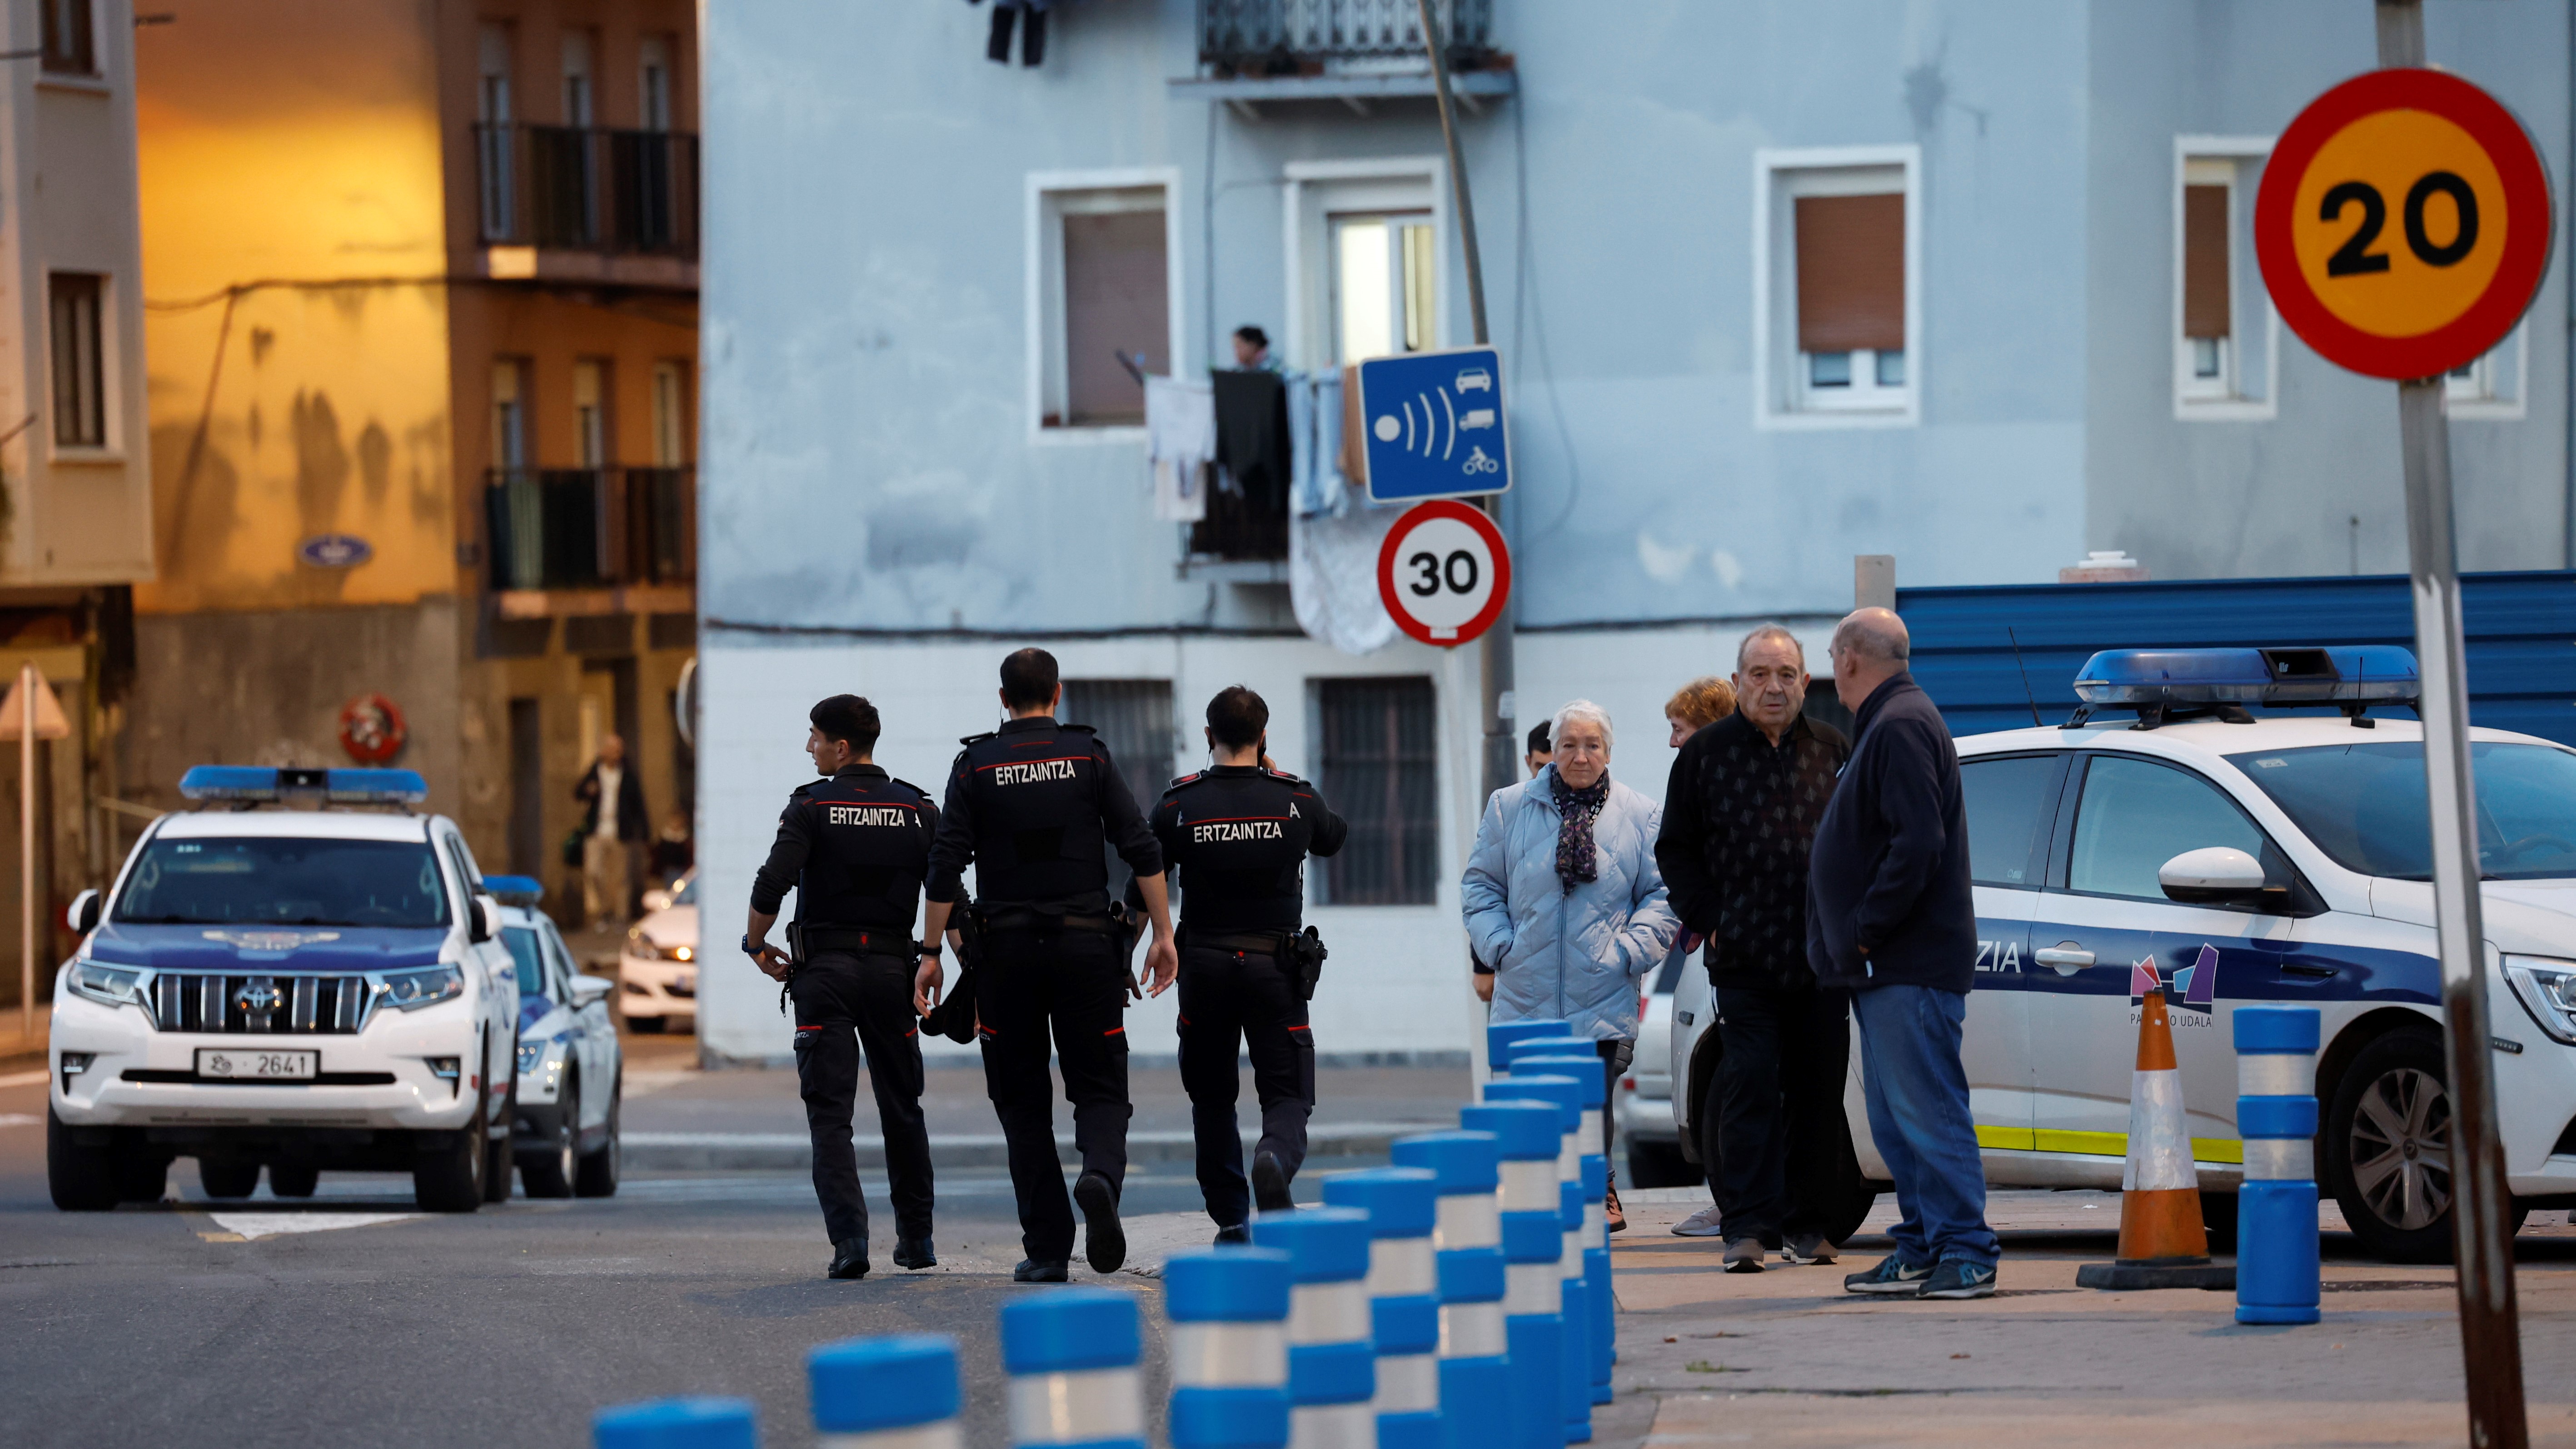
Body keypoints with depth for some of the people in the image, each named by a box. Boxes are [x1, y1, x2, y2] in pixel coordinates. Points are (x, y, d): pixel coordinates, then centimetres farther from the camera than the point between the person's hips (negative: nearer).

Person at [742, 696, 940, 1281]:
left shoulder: (811, 807, -5)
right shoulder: (919, 810, 4)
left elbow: (772, 885, -15)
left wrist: (756, 946, 1)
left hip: (824, 969, -3)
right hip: (893, 968, 3)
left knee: (831, 1113, -2)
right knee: (902, 1108, 16)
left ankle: (849, 1237, -16)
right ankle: (916, 1238, 22)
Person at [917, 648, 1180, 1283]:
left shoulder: (976, 766, 2)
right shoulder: (1089, 756, 2)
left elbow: (946, 866, -4)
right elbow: (1142, 850, -4)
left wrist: (930, 954, -1)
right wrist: (1163, 936, 0)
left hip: (1005, 950, 0)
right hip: (1086, 945, 0)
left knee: (1023, 1101, 9)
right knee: (1099, 1088, 6)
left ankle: (1046, 1248, 4)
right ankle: (1100, 1177, -27)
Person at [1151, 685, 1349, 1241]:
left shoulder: (1179, 805, -2)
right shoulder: (1295, 798, 0)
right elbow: (1334, 837, 22)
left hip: (1205, 964, 1)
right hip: (1276, 965, 0)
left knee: (1212, 1096, 14)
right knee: (1288, 1094, 2)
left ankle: (1231, 1221, 14)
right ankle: (1276, 1157, -31)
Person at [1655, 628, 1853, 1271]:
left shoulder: (1832, 750, 8)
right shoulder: (1706, 754, 4)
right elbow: (1677, 850, 8)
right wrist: (1709, 922, -2)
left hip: (1821, 957, 2)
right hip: (1744, 959, -2)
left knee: (1818, 1092, 5)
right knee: (1750, 1089, -8)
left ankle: (1808, 1223, 13)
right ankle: (1747, 1226, -8)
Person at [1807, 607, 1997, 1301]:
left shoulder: (1901, 728, -13)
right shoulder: (1887, 724, 20)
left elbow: (1916, 845, -23)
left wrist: (1866, 929, -19)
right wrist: (1855, 938, 18)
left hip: (1910, 968, -11)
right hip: (1889, 968, 11)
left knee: (1927, 1112, -11)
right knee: (1897, 1119, 13)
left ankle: (1965, 1252, -11)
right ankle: (1922, 1249, 17)